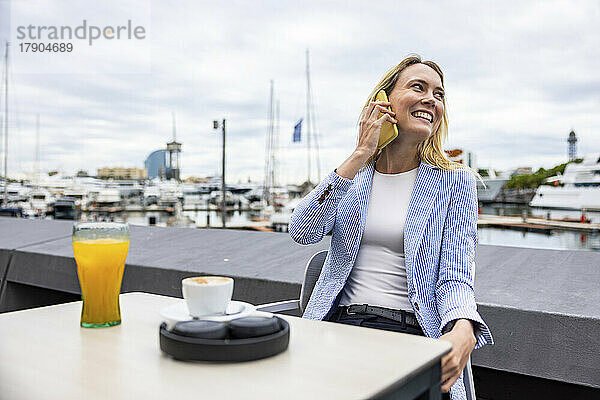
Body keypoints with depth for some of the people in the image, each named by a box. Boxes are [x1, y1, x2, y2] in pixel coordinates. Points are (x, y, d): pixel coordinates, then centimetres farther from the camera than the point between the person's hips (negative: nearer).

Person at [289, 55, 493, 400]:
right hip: (338, 323, 2)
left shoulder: (455, 181, 6)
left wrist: (464, 330, -25)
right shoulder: (351, 174, 12)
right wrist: (360, 156, -8)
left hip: (411, 332, -1)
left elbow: (455, 277, -2)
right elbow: (303, 233, -7)